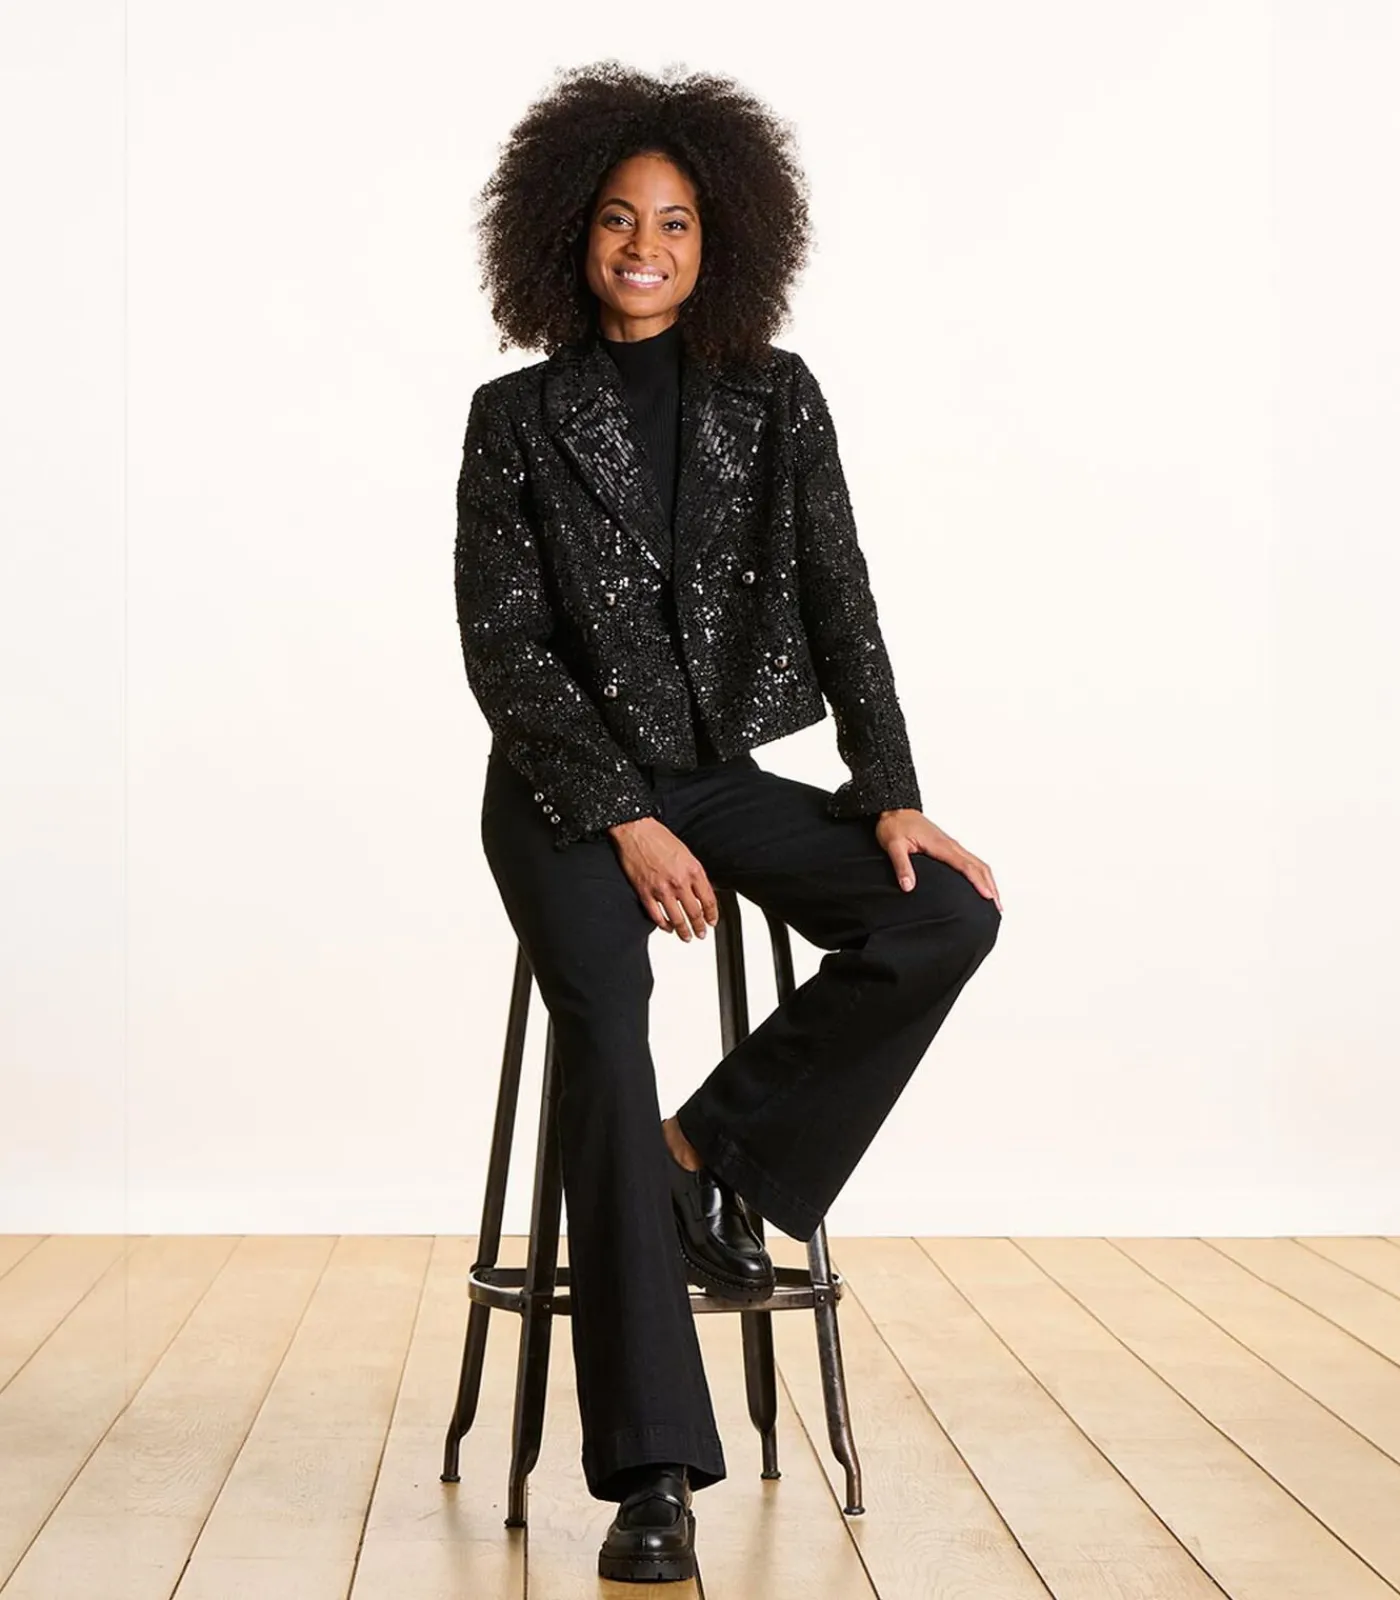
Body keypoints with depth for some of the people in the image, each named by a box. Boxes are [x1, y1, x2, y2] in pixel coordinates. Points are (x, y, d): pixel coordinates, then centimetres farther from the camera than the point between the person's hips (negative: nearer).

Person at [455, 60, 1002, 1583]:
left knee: (947, 914, -21)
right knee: (604, 1022, -27)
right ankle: (652, 1475, -25)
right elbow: (503, 648, -5)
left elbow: (841, 610, 3)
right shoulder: (517, 418, 0)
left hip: (723, 774, 3)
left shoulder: (778, 401, 6)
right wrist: (627, 822, -15)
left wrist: (891, 796, -10)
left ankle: (708, 1154, -4)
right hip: (567, 787, -3)